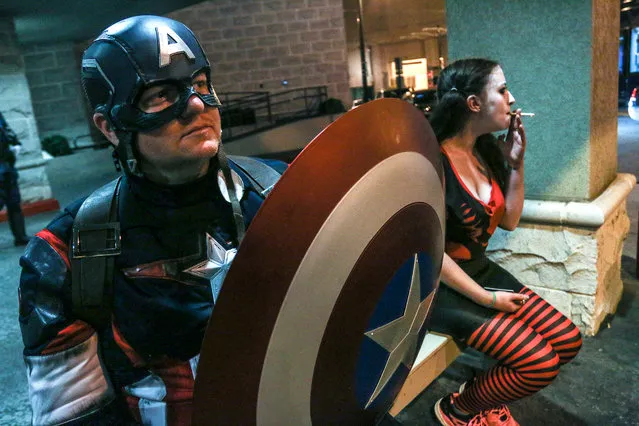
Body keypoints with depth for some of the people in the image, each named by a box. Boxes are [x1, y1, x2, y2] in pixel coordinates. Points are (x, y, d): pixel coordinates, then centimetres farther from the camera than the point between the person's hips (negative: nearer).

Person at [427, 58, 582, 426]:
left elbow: (509, 220, 10)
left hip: (481, 269, 9)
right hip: (441, 286, -8)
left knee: (567, 340, 3)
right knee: (540, 363, -16)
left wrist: (516, 162, -1)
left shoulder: (487, 151, 4)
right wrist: (485, 299, -14)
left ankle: (487, 396, 21)